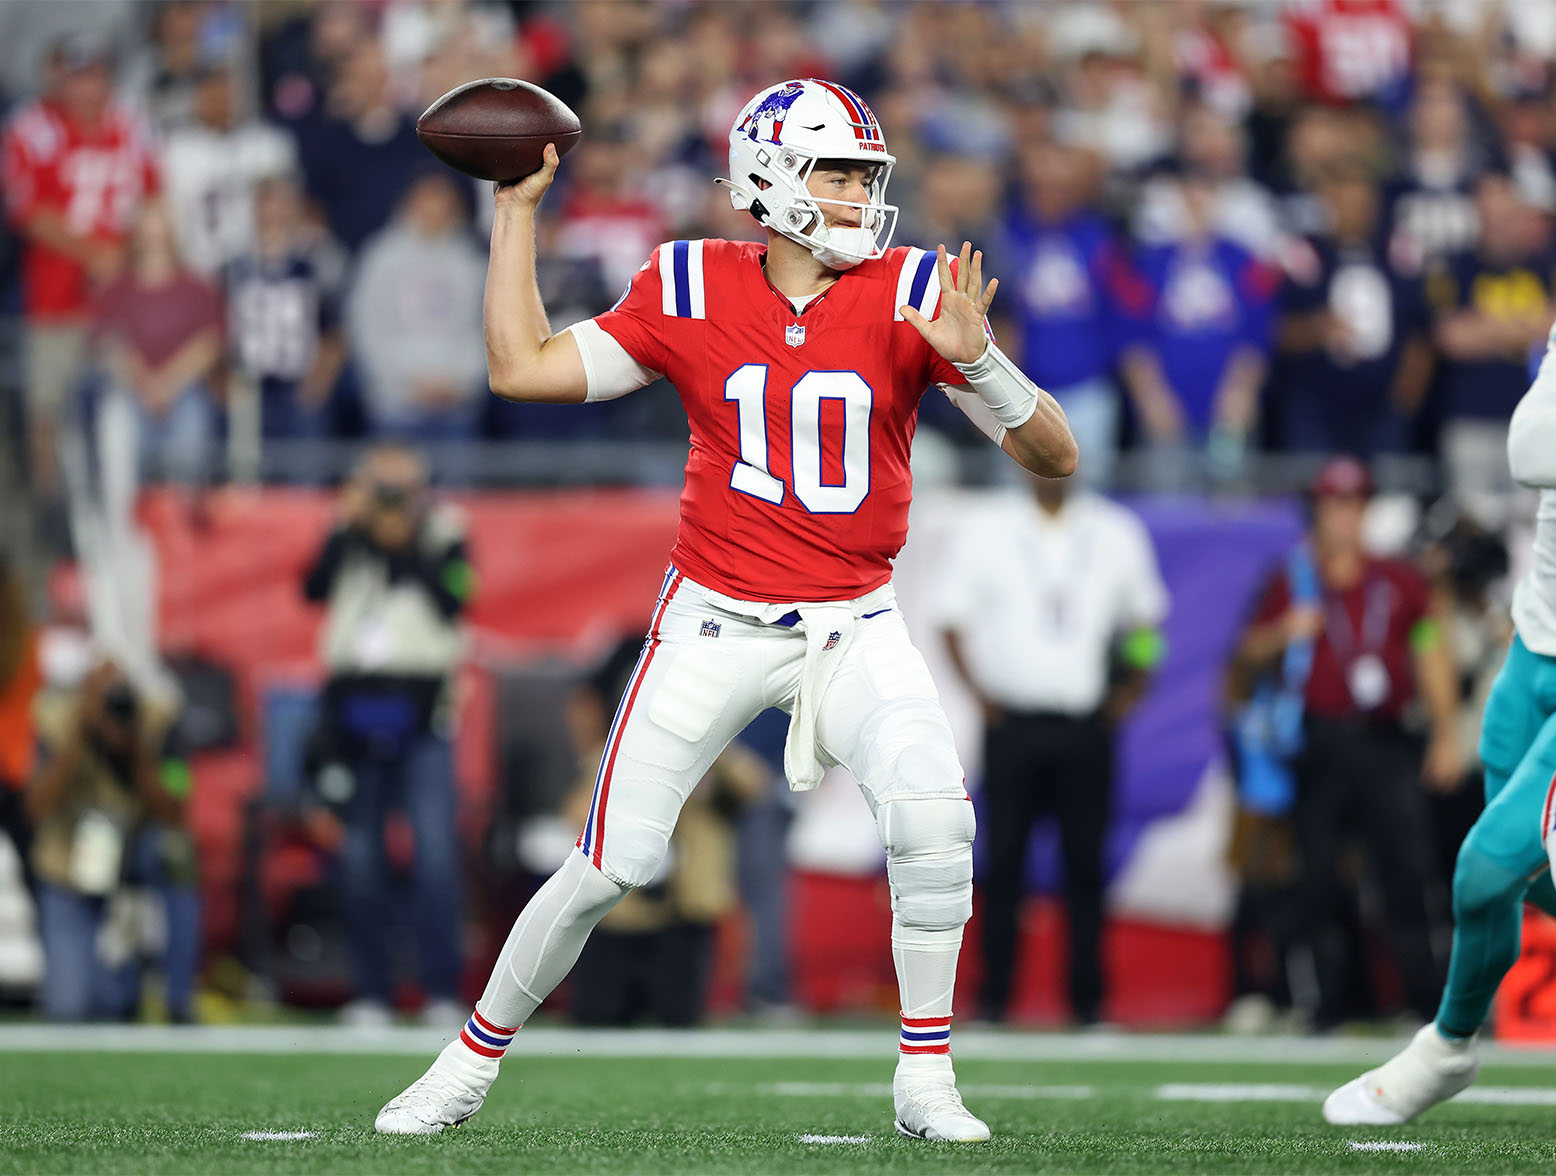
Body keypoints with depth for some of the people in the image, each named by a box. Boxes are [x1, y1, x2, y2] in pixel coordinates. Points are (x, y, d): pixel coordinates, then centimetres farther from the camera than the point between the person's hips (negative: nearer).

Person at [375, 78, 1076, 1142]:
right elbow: (521, 368, 1)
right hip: (715, 620, 0)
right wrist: (517, 206, 0)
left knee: (933, 814, -25)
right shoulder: (693, 292, -5)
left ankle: (927, 1081, -10)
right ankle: (472, 1062, 21)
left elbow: (1056, 458, -12)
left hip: (852, 625, 0)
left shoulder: (909, 294, -8)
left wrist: (973, 356, -30)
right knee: (612, 864, 0)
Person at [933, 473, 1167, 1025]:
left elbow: (1144, 618, 18)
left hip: (1087, 726, 1)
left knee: (1085, 864, -1)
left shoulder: (1115, 534, 9)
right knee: (1004, 860, -4)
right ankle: (993, 996, 0)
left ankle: (1087, 1000, 3)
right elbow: (953, 620, 7)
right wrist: (979, 692, -4)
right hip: (1012, 724, -1)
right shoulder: (985, 532, 5)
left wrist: (1130, 690, 5)